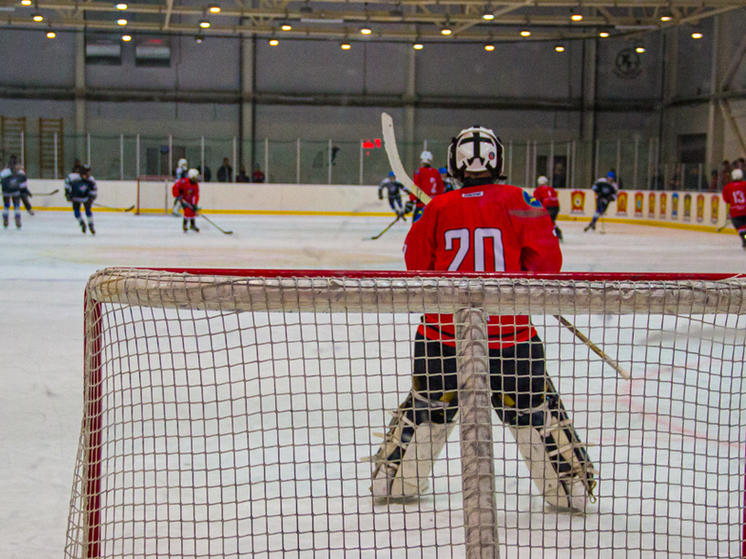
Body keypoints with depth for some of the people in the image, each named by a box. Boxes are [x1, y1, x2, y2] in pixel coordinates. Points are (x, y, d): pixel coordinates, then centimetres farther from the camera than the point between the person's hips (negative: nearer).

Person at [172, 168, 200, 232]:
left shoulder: (196, 185, -9)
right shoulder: (184, 181, -28)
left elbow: (196, 195, -11)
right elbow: (175, 187, -26)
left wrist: (194, 205, -20)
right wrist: (177, 196, -25)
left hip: (190, 199, 6)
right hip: (183, 198, -6)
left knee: (192, 211, 6)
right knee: (187, 211, -17)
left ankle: (192, 225, 26)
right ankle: (184, 225, 0)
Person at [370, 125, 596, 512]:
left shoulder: (439, 208, 1)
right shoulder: (518, 202, -4)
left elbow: (417, 263, 8)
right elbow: (546, 260, -5)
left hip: (445, 327, 2)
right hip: (507, 329, -2)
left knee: (428, 402, 19)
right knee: (533, 405, 10)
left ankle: (393, 478, 26)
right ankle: (570, 486, 16)